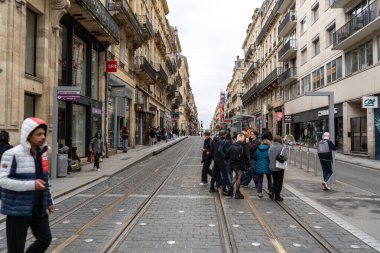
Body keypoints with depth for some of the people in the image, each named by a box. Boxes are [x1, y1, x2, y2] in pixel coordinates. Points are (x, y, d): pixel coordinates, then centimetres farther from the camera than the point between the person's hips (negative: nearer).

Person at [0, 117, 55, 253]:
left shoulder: (41, 153, 9)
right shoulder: (13, 154, -15)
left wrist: (49, 201, 16)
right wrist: (31, 185, -27)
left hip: (38, 208, 7)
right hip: (18, 209, -7)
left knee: (45, 238, 14)